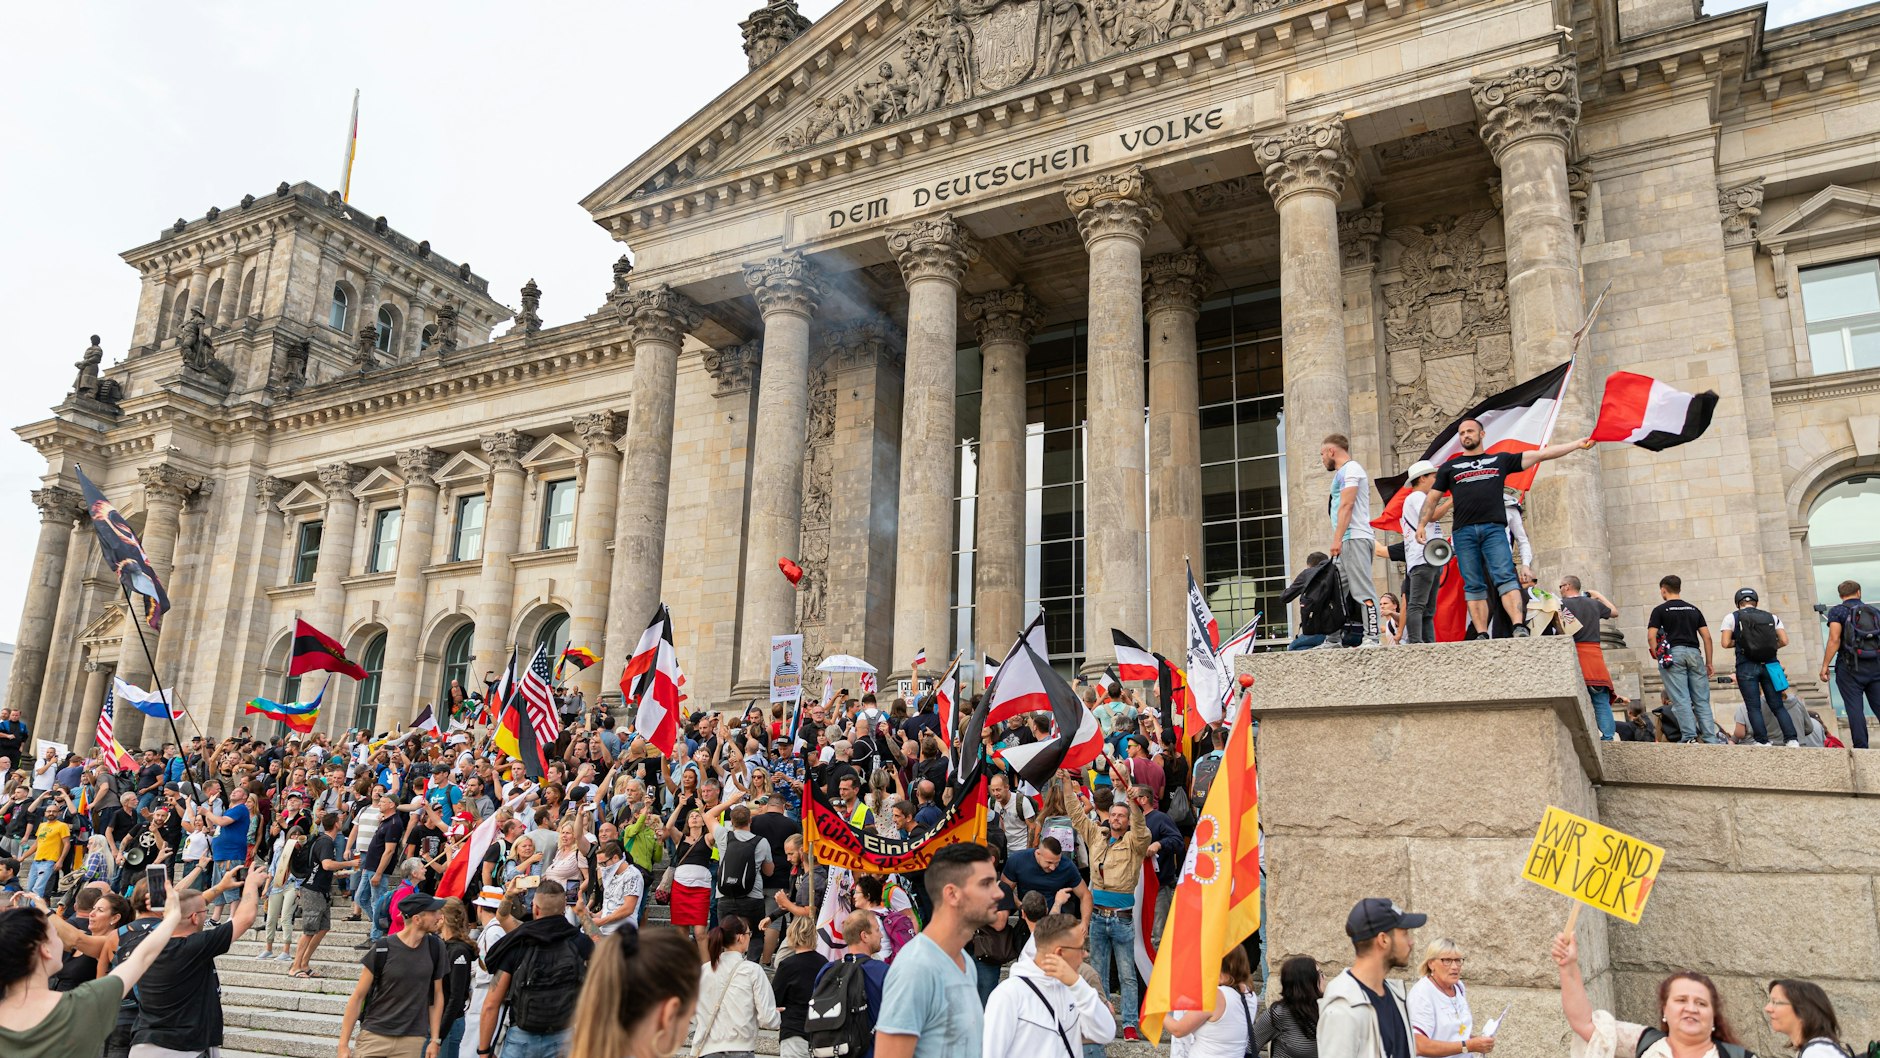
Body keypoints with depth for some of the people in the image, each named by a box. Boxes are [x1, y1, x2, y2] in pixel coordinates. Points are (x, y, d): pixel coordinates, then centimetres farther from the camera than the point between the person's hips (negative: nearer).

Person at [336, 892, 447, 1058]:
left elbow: (437, 995, 7)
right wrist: (343, 1044, -5)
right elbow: (358, 996, -4)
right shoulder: (382, 948, -9)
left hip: (412, 1040, 2)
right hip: (375, 1036, -2)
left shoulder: (435, 947, 0)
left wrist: (435, 1040, 4)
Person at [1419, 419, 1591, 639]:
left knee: (1505, 577, -14)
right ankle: (1482, 636, -6)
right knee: (1473, 586, -3)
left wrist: (1577, 444, 12)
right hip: (1463, 532, 1)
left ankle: (1519, 627, -23)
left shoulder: (1500, 460, 19)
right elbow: (1432, 498, 16)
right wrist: (1421, 525, 3)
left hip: (1493, 529, -1)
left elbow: (1541, 454, 17)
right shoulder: (1449, 467, 20)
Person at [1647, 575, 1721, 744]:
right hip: (1694, 653, 4)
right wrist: (1709, 662, 15)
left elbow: (1651, 637, -7)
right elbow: (1707, 637, 12)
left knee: (1681, 700, -6)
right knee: (1702, 700, 5)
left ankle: (1690, 737, -14)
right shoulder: (1694, 609, 16)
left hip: (1673, 654, -4)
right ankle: (1711, 739, -1)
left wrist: (1658, 657, 3)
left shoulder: (1660, 610, 4)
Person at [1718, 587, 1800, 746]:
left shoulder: (1732, 617, 2)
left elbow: (1725, 643, -4)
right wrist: (1770, 647, 20)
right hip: (1769, 665, 3)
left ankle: (1763, 741, -5)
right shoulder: (1771, 617, 10)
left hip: (1747, 666, -3)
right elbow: (1784, 641, 2)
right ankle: (1792, 739, 0)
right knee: (1778, 706, 8)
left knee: (1753, 707, 0)